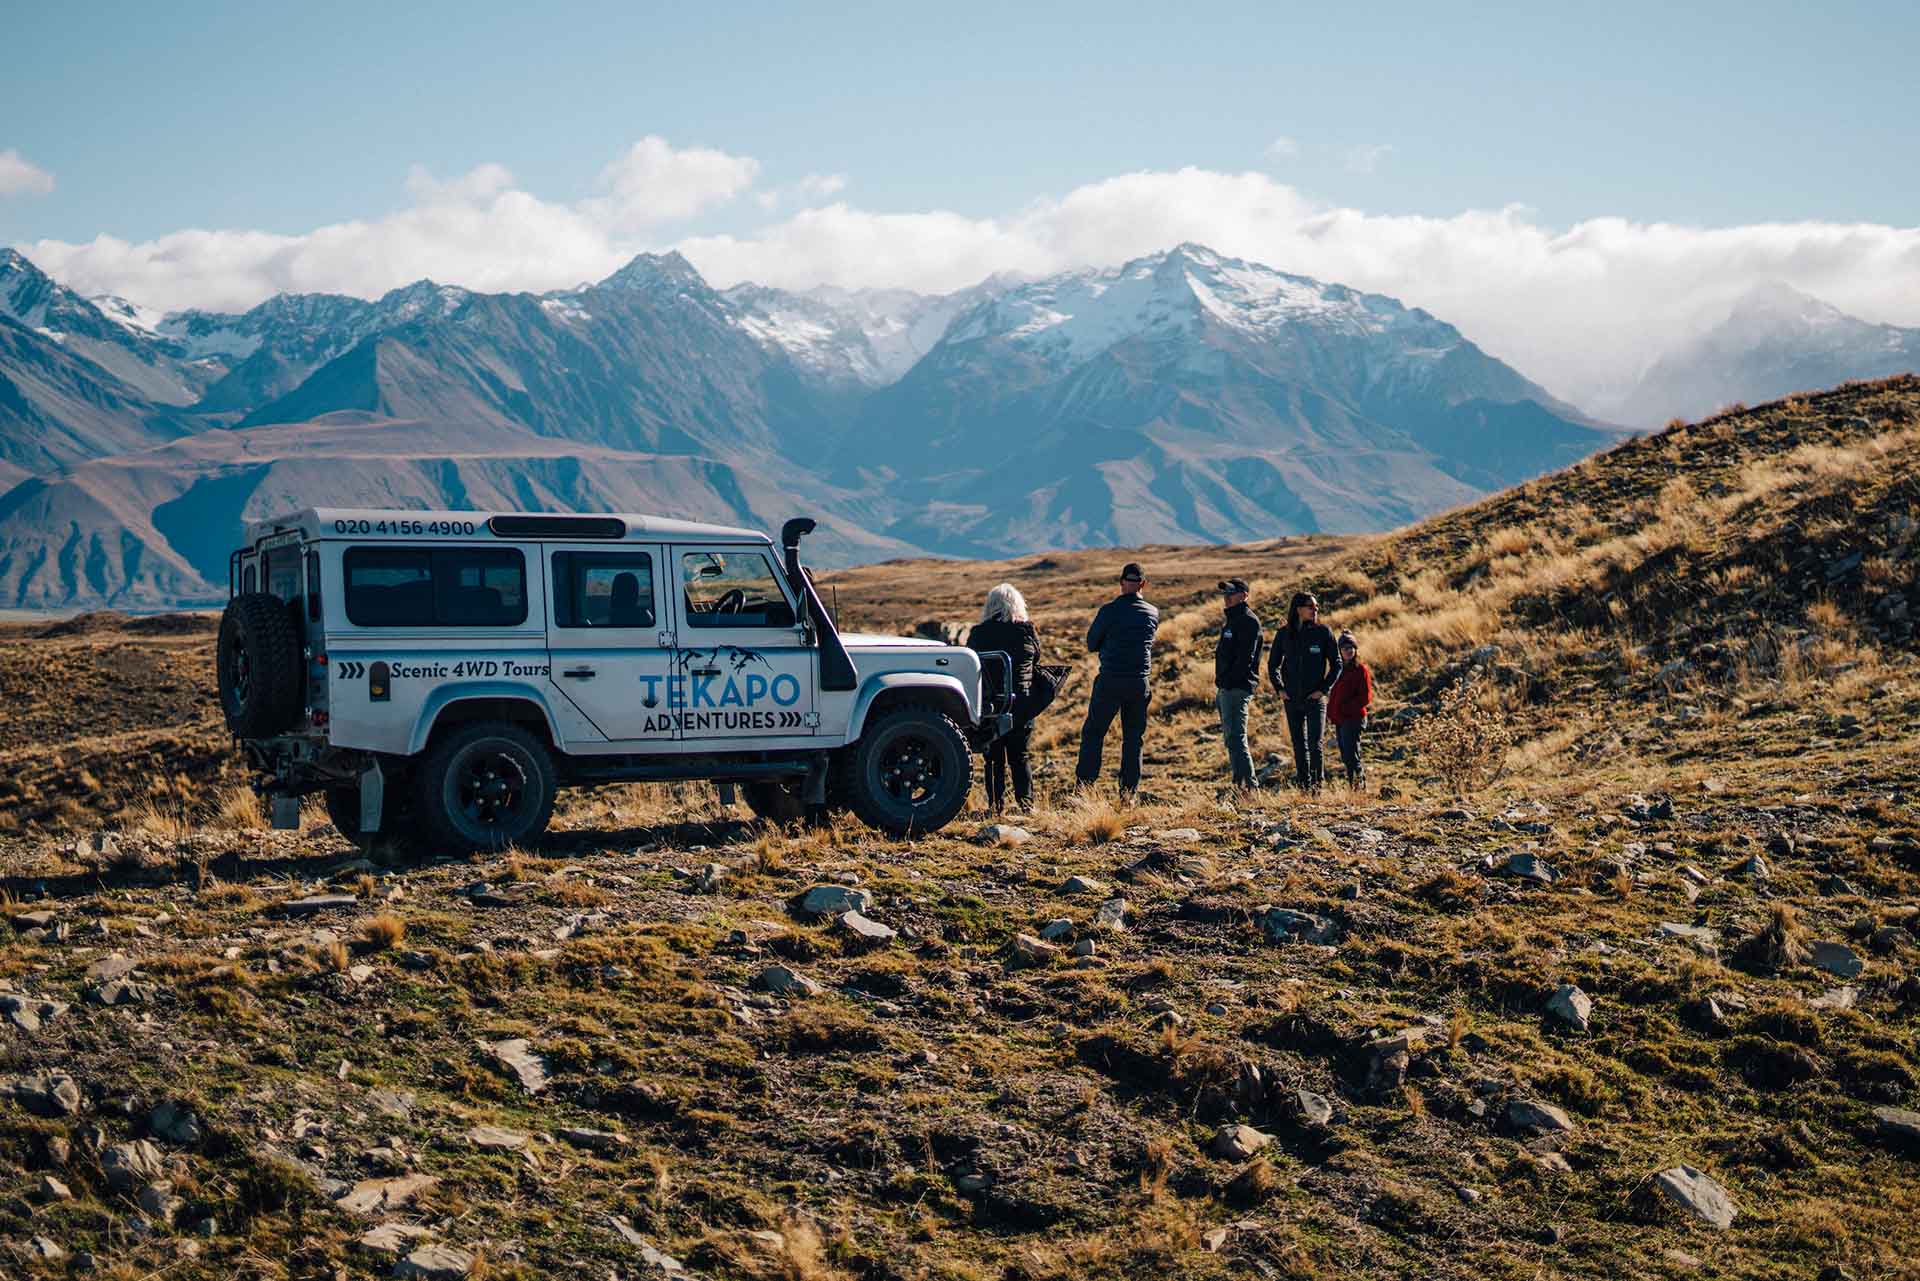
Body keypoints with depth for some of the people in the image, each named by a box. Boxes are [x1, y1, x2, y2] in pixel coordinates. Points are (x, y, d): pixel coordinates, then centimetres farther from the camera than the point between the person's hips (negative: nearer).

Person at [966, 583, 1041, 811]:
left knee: (994, 758, 9)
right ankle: (1026, 804, 7)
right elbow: (1035, 664, 9)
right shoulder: (1028, 631, -3)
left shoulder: (978, 633, -5)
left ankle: (996, 806, 7)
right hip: (1021, 702, 1)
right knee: (1019, 756, 12)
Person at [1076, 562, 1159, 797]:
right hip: (1140, 682, 3)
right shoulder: (1153, 613, 4)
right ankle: (1129, 790, 11)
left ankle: (1084, 785, 0)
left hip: (1110, 681, -3)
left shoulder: (1109, 610, -9)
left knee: (1093, 733, 5)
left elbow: (1091, 645, 1)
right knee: (1134, 738, 11)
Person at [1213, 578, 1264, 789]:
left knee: (1235, 738, -14)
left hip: (1238, 688, -11)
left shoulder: (1248, 621, -11)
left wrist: (1228, 681, -23)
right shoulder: (1230, 620, 21)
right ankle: (1239, 783, 18)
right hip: (1226, 689, 11)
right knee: (1230, 738, 13)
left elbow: (1245, 657, -20)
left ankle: (1249, 785, -14)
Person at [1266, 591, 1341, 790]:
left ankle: (1318, 781, 1)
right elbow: (1272, 664, 14)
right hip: (1292, 699, 3)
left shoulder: (1323, 632, -3)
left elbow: (1336, 664, 2)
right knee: (1299, 745, 9)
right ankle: (1303, 782, 17)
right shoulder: (1284, 634, 2)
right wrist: (1279, 689, 4)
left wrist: (1323, 689, -6)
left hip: (1315, 699, -3)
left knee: (1315, 744, -8)